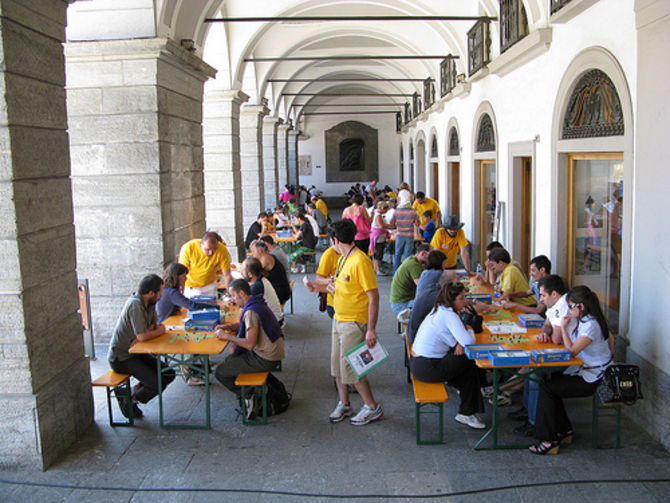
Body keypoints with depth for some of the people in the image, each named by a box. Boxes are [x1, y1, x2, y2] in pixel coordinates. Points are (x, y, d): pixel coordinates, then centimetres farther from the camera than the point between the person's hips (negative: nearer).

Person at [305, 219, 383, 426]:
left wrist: (371, 330, -23)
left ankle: (372, 408, 14)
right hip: (339, 319, 9)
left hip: (354, 323, -9)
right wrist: (322, 287, 9)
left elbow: (374, 296, -21)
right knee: (337, 364, 14)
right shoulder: (343, 259, 10)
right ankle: (344, 404, 31)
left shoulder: (360, 261, -20)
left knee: (351, 368, -3)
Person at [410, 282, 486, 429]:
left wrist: (460, 343, -7)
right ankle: (466, 414, 10)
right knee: (470, 363, 1)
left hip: (416, 361, 9)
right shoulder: (449, 315, -19)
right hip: (425, 368, -9)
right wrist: (470, 331, -4)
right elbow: (468, 341, -27)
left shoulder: (439, 309, 9)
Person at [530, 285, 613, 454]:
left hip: (592, 380, -10)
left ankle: (549, 441, -8)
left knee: (546, 388, -13)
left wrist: (564, 328, -14)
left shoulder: (591, 325, -23)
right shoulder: (585, 320, 8)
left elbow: (572, 351, -23)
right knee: (549, 381, 6)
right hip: (584, 371, 10)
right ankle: (565, 430, 14)